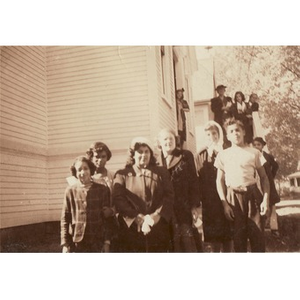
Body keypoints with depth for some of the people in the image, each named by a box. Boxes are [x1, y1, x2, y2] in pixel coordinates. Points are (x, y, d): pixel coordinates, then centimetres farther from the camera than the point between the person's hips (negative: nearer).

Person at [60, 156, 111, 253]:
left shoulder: (102, 190, -1)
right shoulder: (70, 191, -1)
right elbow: (65, 218, 0)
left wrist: (107, 241, -1)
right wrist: (65, 243, -4)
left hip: (96, 242, 0)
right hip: (76, 242, 0)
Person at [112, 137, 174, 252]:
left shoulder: (161, 172, 14)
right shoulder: (122, 174, 10)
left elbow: (169, 197, 3)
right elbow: (118, 199, -2)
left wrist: (155, 217, -12)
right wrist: (138, 218, -14)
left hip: (158, 230, 2)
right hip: (131, 229, -1)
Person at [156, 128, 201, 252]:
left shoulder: (185, 156, 2)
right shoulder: (156, 161, 7)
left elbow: (193, 181, 0)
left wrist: (194, 206, -5)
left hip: (184, 208, -2)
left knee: (188, 244, -3)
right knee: (173, 244, 5)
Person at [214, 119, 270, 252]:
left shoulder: (254, 152, 6)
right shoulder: (223, 155, 6)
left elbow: (263, 177, 6)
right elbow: (219, 180, 6)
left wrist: (266, 199, -7)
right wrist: (225, 204, -3)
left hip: (253, 194, 0)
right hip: (234, 197, 0)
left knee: (258, 235, 0)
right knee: (238, 236, 6)